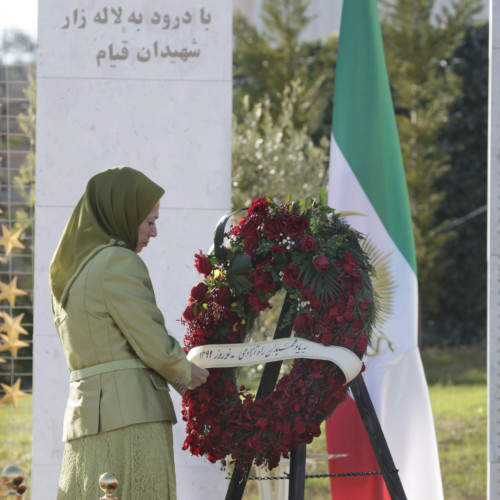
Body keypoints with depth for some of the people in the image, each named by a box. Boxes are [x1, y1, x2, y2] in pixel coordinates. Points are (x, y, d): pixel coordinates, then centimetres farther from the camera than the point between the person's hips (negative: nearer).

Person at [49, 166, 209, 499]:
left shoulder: (68, 270, 17)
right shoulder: (119, 263, -10)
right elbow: (151, 342, -11)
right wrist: (186, 374, 9)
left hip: (83, 413, 8)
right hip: (131, 415, -8)